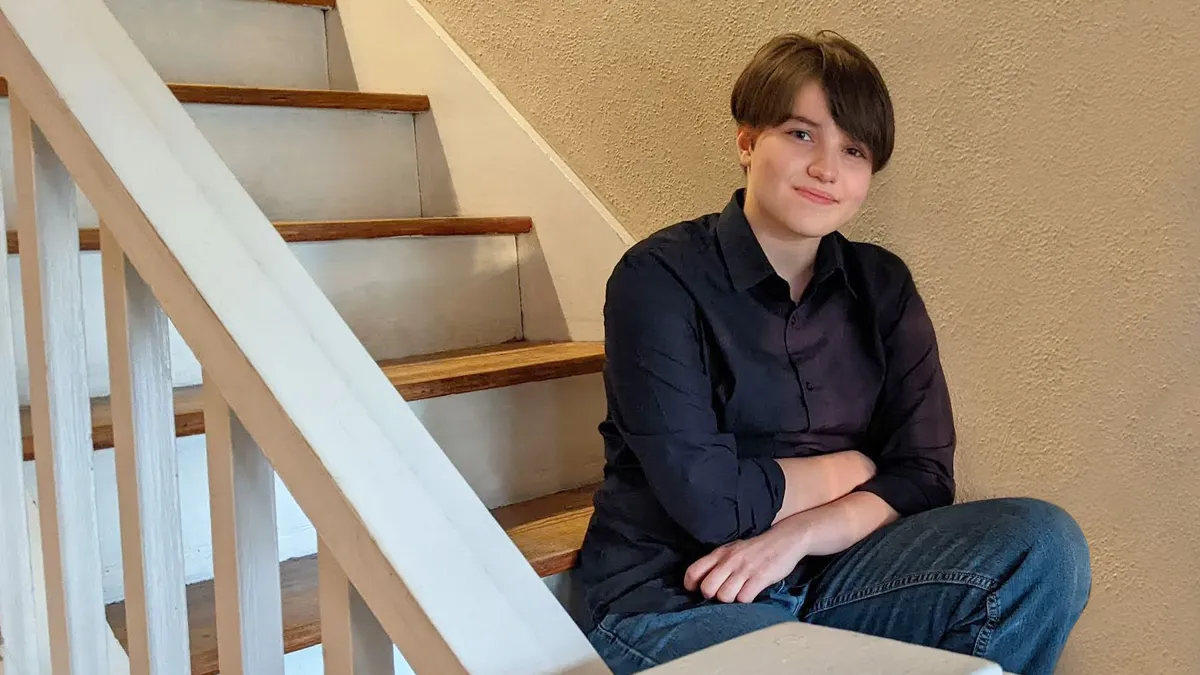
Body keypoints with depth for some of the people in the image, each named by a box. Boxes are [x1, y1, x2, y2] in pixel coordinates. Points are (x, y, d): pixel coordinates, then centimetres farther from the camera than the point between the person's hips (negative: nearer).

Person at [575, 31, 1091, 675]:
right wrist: (853, 468, -3)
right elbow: (707, 500, -18)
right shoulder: (659, 279, -10)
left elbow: (926, 475, 0)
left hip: (824, 573, 6)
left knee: (1043, 542, -16)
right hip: (673, 596, -6)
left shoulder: (881, 286, 7)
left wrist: (795, 536, -16)